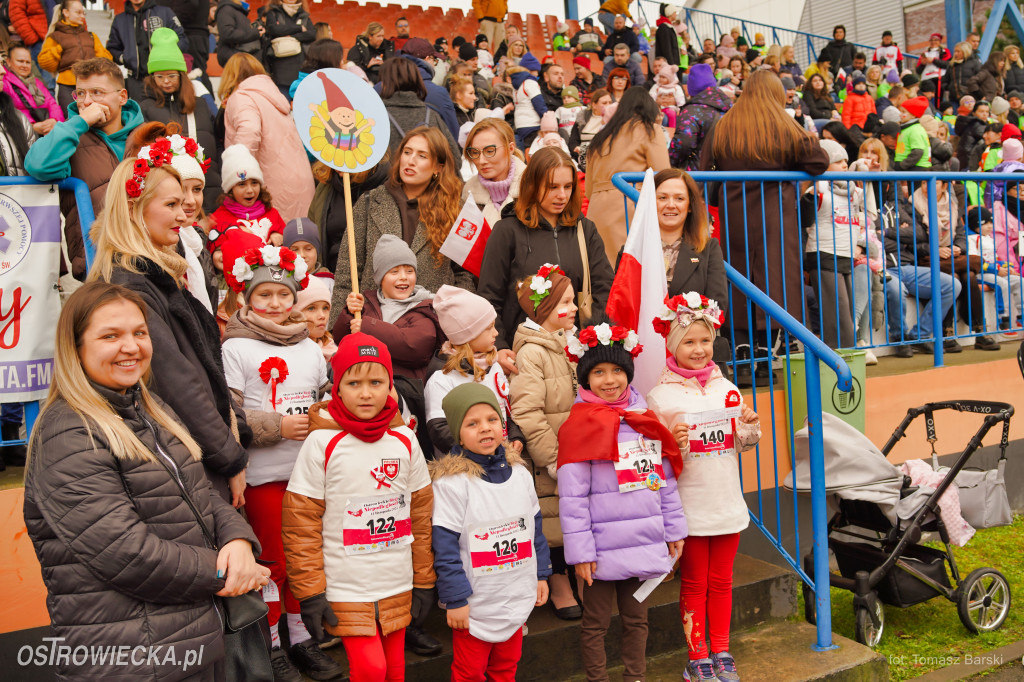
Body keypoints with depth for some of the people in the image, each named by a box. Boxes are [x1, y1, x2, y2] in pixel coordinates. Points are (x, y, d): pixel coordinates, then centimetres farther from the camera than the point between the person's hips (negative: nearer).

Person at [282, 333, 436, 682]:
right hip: (347, 591, -3)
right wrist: (309, 593, -9)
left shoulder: (404, 439, 0)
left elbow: (421, 512, 6)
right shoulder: (322, 442, -10)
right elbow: (299, 520, -8)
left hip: (398, 587, 4)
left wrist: (424, 582, 7)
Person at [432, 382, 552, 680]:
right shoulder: (451, 482, -17)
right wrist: (455, 599, -16)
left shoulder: (520, 474, 2)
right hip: (475, 606, -5)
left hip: (517, 599, 5)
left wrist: (541, 575, 12)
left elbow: (534, 527, 11)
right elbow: (445, 548, -17)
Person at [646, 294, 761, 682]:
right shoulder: (661, 396, -9)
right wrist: (674, 444, -27)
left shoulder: (726, 389, 6)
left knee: (721, 582, 15)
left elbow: (739, 446, 15)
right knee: (694, 585, 8)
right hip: (690, 508, -4)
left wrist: (751, 428, -5)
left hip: (727, 503, 4)